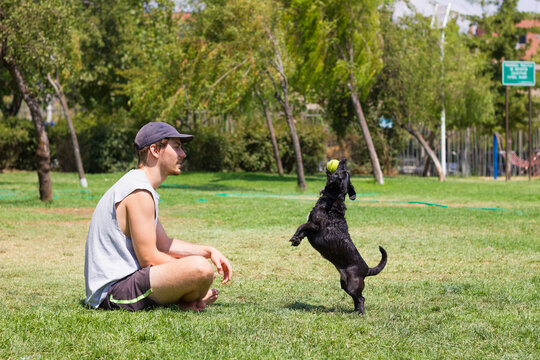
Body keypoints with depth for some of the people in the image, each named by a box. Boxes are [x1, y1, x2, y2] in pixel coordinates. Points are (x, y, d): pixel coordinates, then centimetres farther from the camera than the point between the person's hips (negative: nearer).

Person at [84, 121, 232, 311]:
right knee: (201, 268, -29)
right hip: (114, 291, -11)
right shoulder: (138, 193, -17)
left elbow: (163, 243, 24)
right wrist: (196, 272, -6)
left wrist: (209, 251, 12)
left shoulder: (136, 184, 17)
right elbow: (149, 259, -19)